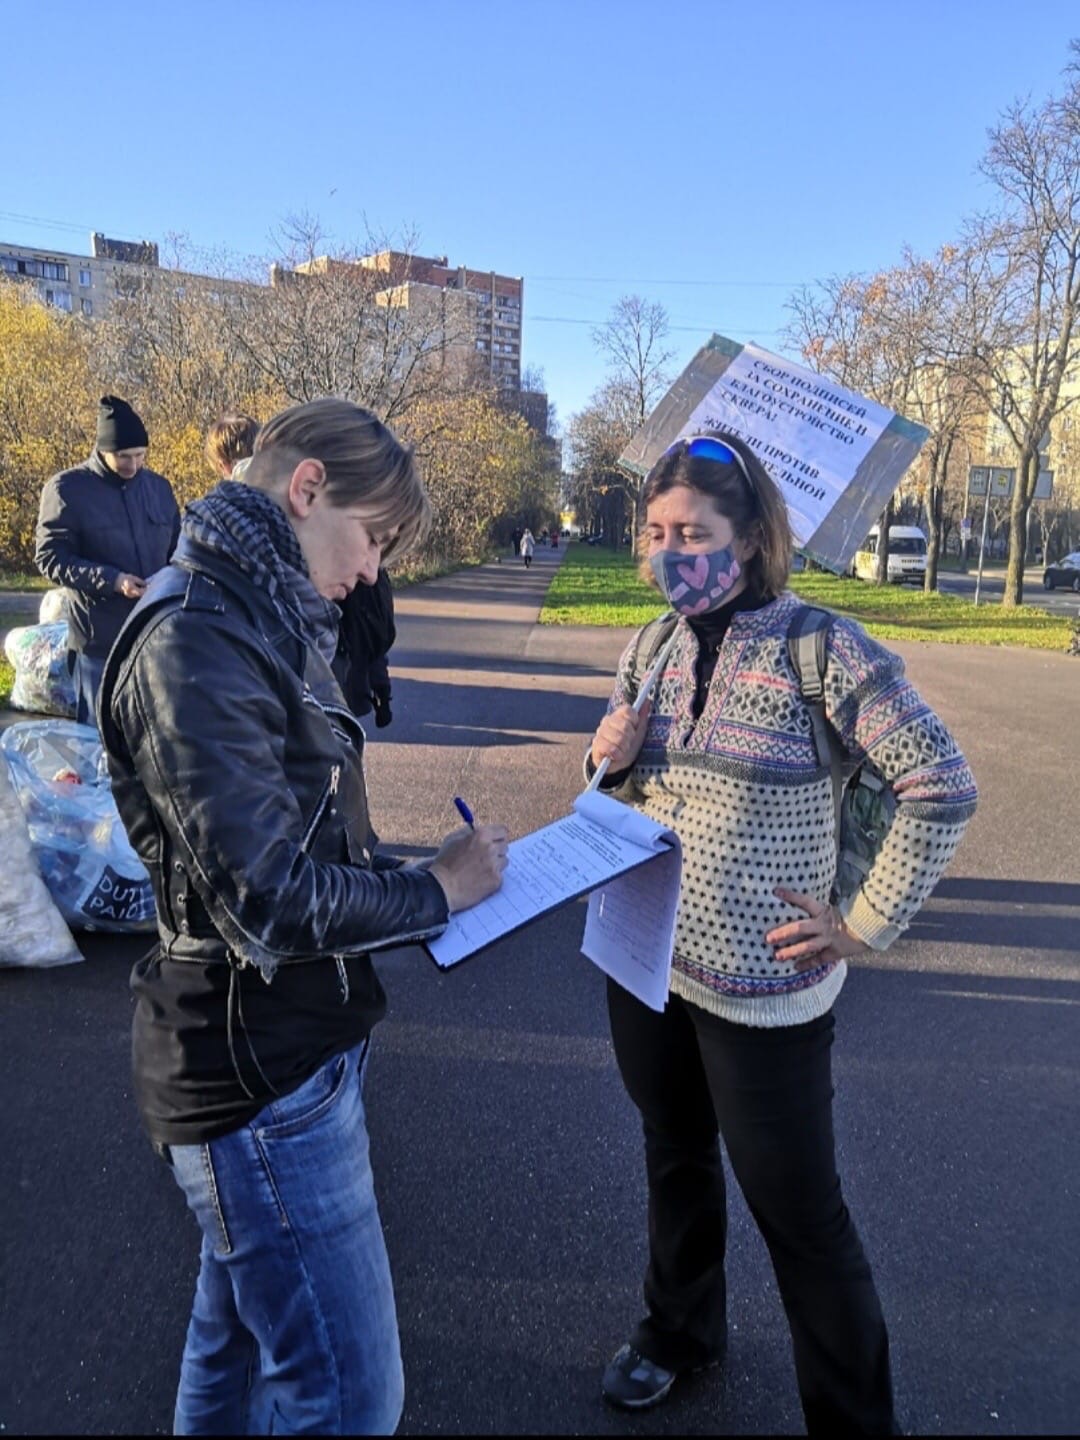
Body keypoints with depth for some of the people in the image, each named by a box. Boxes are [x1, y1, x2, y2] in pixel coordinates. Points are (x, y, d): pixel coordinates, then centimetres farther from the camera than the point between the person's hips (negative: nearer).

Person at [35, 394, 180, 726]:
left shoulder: (158, 486, 9)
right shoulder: (67, 488, -6)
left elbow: (177, 548, 17)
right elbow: (49, 557, -8)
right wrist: (111, 580, -21)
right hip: (99, 639, -4)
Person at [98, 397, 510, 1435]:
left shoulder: (267, 619, 10)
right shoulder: (194, 640, -22)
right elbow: (272, 901, -25)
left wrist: (425, 871, 2)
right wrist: (435, 890, -11)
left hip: (297, 1041, 10)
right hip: (257, 1068, -10)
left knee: (239, 1335, 26)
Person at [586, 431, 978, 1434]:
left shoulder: (823, 648, -15)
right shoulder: (654, 646, 2)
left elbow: (943, 787, -15)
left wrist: (866, 926, -15)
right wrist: (607, 761, -9)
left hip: (762, 989, -6)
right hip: (645, 965, 6)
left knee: (797, 1212, 8)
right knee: (675, 1162, 25)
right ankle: (680, 1329, 51)